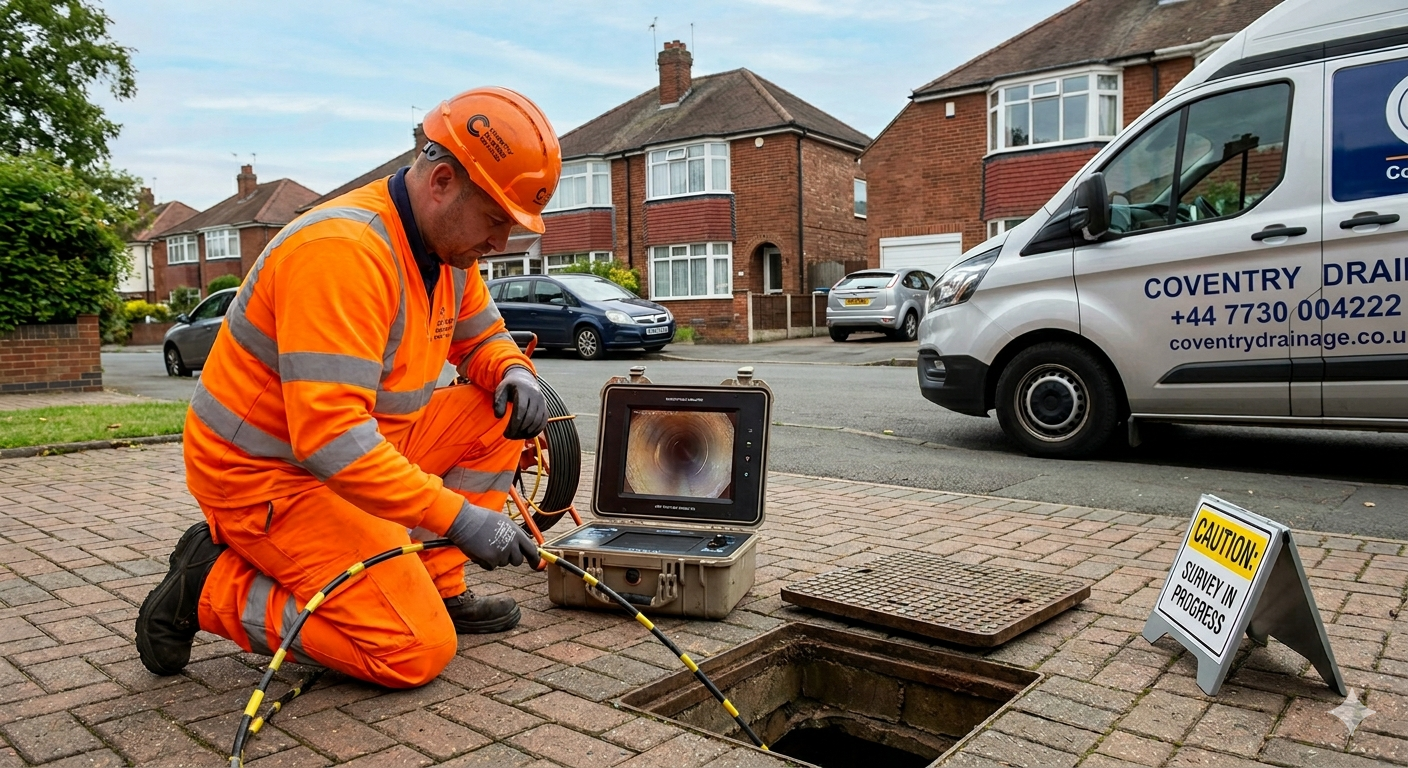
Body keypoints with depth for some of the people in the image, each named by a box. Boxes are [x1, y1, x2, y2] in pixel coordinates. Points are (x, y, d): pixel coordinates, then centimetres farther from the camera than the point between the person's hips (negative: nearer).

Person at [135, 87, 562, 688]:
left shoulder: (447, 241, 2)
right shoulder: (343, 253, -28)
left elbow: (482, 336, 17)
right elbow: (330, 437, -34)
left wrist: (512, 372, -8)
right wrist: (457, 517, -33)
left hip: (360, 451, 9)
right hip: (263, 476, -9)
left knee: (501, 418, -2)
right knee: (417, 651, -15)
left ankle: (434, 589, 5)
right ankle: (211, 588, 0)